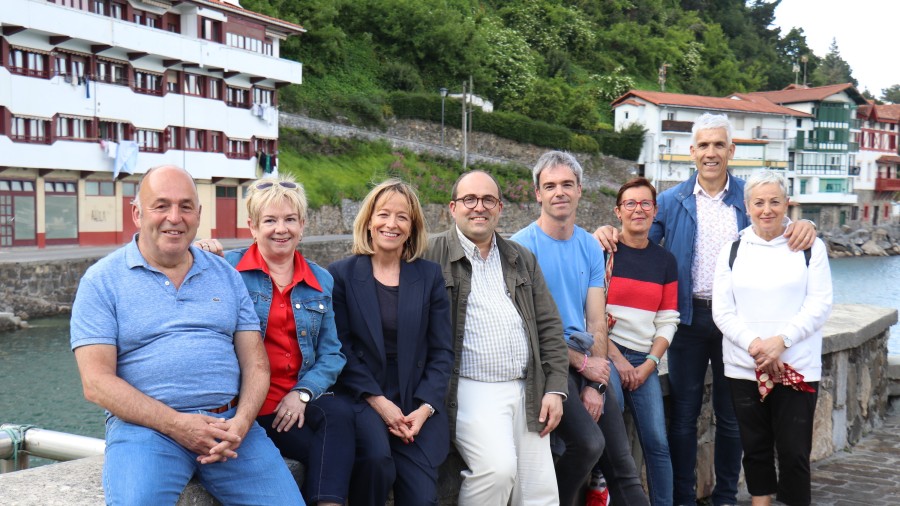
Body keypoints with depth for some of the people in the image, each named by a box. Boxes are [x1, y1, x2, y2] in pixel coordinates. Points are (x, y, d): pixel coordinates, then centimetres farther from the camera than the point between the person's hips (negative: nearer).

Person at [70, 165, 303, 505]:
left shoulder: (226, 276, 14)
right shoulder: (102, 281, 3)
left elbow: (255, 362, 10)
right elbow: (97, 382, -5)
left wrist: (241, 422, -10)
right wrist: (175, 424, -15)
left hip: (231, 423, 3)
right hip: (145, 425, -3)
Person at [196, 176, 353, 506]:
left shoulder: (321, 280, 13)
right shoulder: (228, 268, 2)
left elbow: (331, 354, 10)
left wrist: (302, 393, -7)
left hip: (300, 400, 4)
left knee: (340, 417, -29)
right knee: (334, 453, -24)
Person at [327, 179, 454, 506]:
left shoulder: (429, 276, 10)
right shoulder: (341, 274, 4)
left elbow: (442, 351, 6)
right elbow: (340, 347, -2)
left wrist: (425, 408, -7)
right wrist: (378, 401, -12)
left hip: (418, 402, 2)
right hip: (361, 399, -1)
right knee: (376, 455, -30)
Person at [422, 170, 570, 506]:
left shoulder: (522, 259, 17)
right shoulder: (432, 256, 1)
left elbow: (549, 326, 15)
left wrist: (556, 388, 5)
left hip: (526, 390, 5)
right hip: (471, 389, -5)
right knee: (498, 468, -26)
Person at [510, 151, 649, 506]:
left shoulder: (591, 247, 8)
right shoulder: (524, 245, -7)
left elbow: (597, 320, 5)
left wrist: (595, 385, -6)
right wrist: (583, 364, -8)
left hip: (588, 364, 5)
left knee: (622, 464, 2)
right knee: (589, 442, -23)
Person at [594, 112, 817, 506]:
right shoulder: (672, 201, 2)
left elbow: (780, 235, 6)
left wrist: (803, 227, -17)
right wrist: (609, 235, -15)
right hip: (689, 316, 0)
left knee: (731, 414, 12)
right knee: (684, 412, 8)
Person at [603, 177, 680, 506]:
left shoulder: (665, 260, 12)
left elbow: (668, 321, 10)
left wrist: (649, 364, -2)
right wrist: (617, 358, -10)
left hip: (645, 360, 4)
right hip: (608, 352, -4)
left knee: (657, 442, -2)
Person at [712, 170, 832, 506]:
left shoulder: (809, 247, 4)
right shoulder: (732, 251, 9)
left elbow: (820, 305, -3)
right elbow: (722, 311, 3)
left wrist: (780, 341, -15)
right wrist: (754, 345, -12)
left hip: (797, 368, -2)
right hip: (744, 368, 2)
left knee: (794, 453, -1)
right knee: (756, 449, 10)